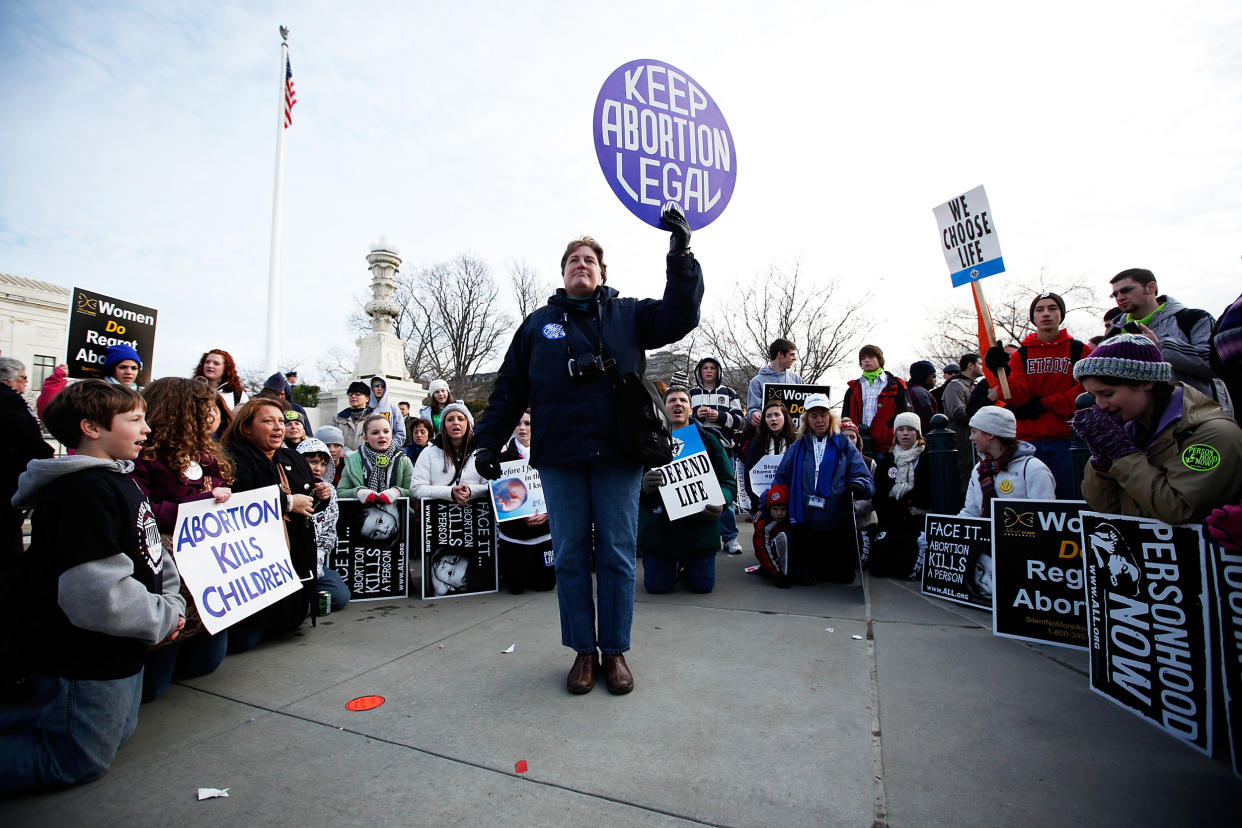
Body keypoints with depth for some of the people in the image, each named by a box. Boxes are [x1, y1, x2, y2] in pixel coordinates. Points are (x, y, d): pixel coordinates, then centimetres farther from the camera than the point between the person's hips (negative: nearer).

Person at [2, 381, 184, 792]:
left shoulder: (119, 481, 7)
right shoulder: (82, 492, -26)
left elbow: (152, 553, 14)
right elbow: (99, 596, -31)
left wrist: (172, 603, 0)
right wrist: (165, 618, -16)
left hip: (117, 649, 10)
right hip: (83, 659, -10)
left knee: (118, 729, 26)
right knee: (81, 760, 8)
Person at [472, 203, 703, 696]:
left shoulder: (629, 314, 12)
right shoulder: (539, 322, 14)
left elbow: (680, 315, -1)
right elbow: (509, 389, 13)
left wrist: (681, 251, -9)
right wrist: (489, 442, 6)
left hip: (618, 455, -1)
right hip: (559, 457, 1)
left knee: (617, 555, 6)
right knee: (570, 556, 7)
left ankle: (615, 651, 21)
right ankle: (583, 651, 22)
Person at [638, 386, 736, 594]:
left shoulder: (708, 440, 4)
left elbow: (729, 482, 2)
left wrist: (720, 503, -20)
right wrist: (643, 486, -29)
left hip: (700, 525, 1)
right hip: (658, 528, -1)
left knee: (703, 585, 1)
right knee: (656, 586, -2)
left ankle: (686, 566, 35)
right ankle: (673, 566, 33)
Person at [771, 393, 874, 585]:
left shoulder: (844, 446, 6)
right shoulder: (799, 447, 9)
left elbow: (864, 476, -2)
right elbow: (780, 480, 12)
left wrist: (857, 486, -25)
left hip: (838, 525, 0)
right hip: (805, 525, 0)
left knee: (844, 577, 5)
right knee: (804, 579, -1)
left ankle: (823, 568, 36)